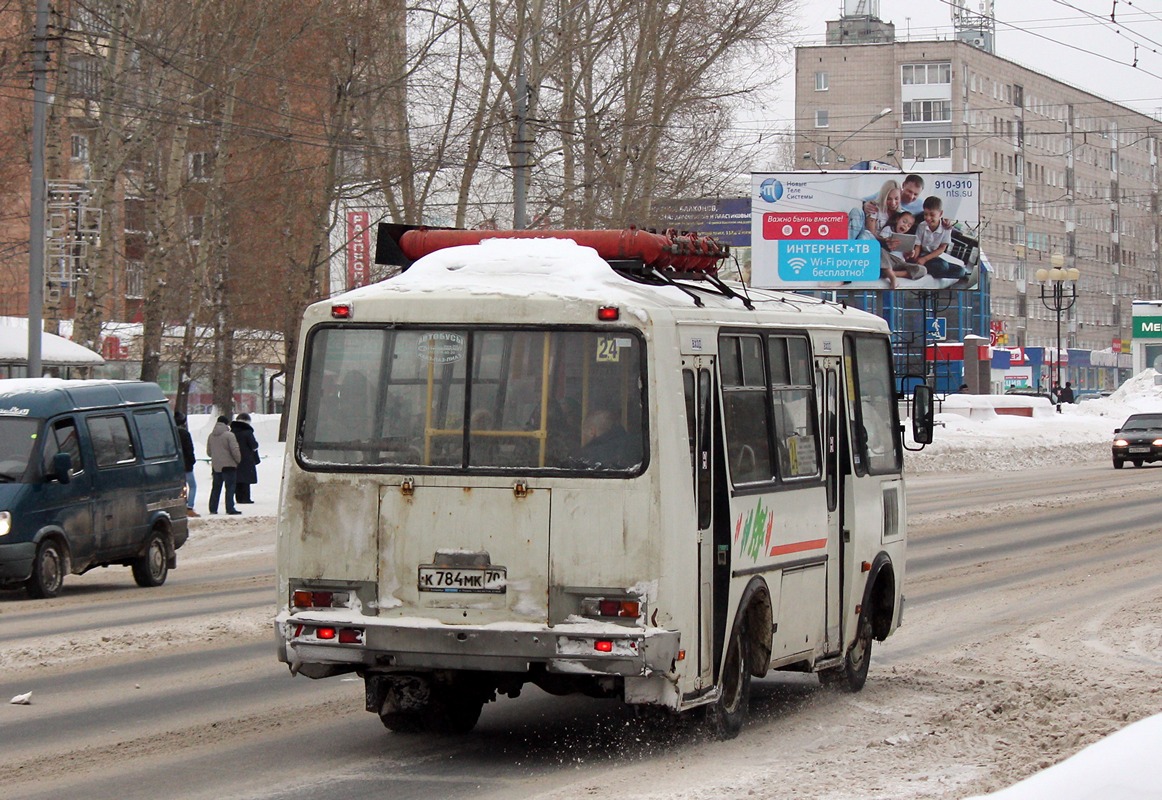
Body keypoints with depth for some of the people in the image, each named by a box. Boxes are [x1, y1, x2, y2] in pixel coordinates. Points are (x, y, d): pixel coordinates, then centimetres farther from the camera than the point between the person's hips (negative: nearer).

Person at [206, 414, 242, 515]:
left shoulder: (211, 436, 8)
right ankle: (230, 508, -7)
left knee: (216, 488, 13)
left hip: (215, 466, 6)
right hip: (228, 465, -6)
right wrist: (238, 460, 1)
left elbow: (208, 451, 15)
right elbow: (235, 450, -16)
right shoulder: (229, 435, -13)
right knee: (230, 488, -3)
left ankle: (213, 508, 13)